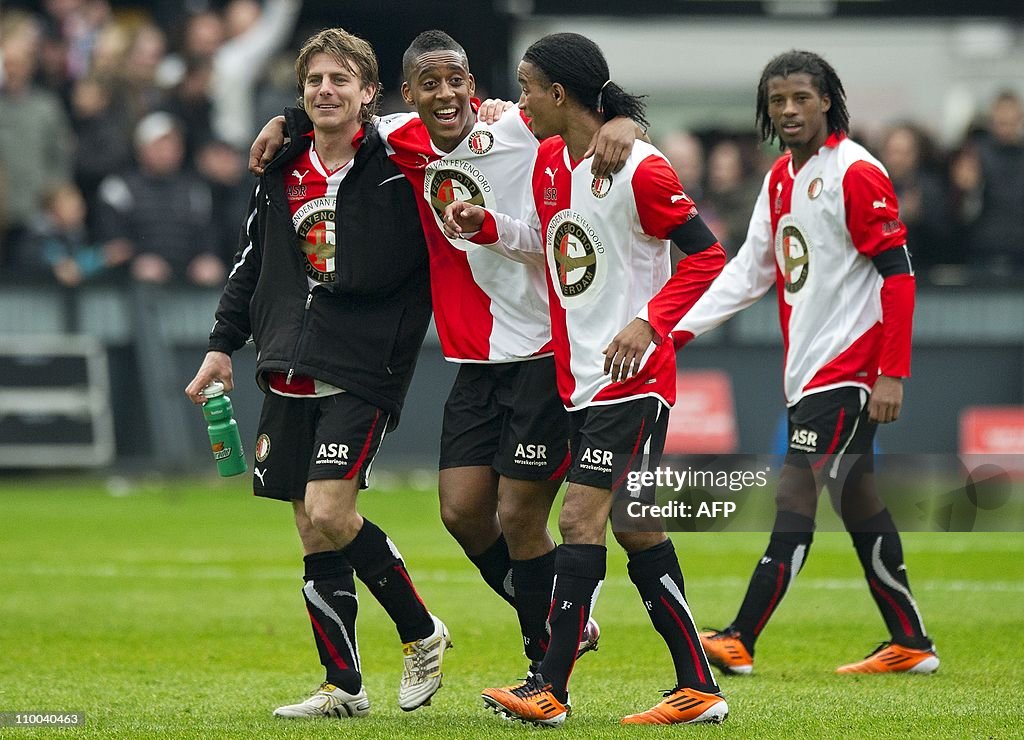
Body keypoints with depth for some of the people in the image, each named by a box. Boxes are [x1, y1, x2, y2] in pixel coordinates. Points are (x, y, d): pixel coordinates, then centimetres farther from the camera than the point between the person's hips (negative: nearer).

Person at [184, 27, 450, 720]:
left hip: (365, 372, -6)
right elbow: (251, 264, 20)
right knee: (312, 529, 5)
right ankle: (344, 687, 13)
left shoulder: (397, 169, -5)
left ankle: (422, 632, 4)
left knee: (329, 513, -17)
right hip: (290, 372, 6)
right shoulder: (282, 173, 11)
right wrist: (223, 344, 17)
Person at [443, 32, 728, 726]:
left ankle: (549, 689, -13)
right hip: (578, 376, 9)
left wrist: (648, 324, -22)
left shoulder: (639, 170, -15)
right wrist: (487, 225, 8)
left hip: (631, 376, -9)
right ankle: (698, 689, 14)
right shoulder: (548, 161, 9)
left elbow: (707, 256, -13)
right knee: (632, 526, 9)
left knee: (580, 518, -13)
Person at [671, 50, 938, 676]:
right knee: (856, 498, 11)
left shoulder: (855, 173, -13)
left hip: (848, 364, -9)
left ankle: (740, 641, -12)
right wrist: (680, 329, 7)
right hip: (809, 367, 9)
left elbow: (899, 273, -15)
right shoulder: (781, 179, 13)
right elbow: (751, 270, 17)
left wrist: (892, 373, -19)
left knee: (796, 497, -11)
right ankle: (911, 645, 17)